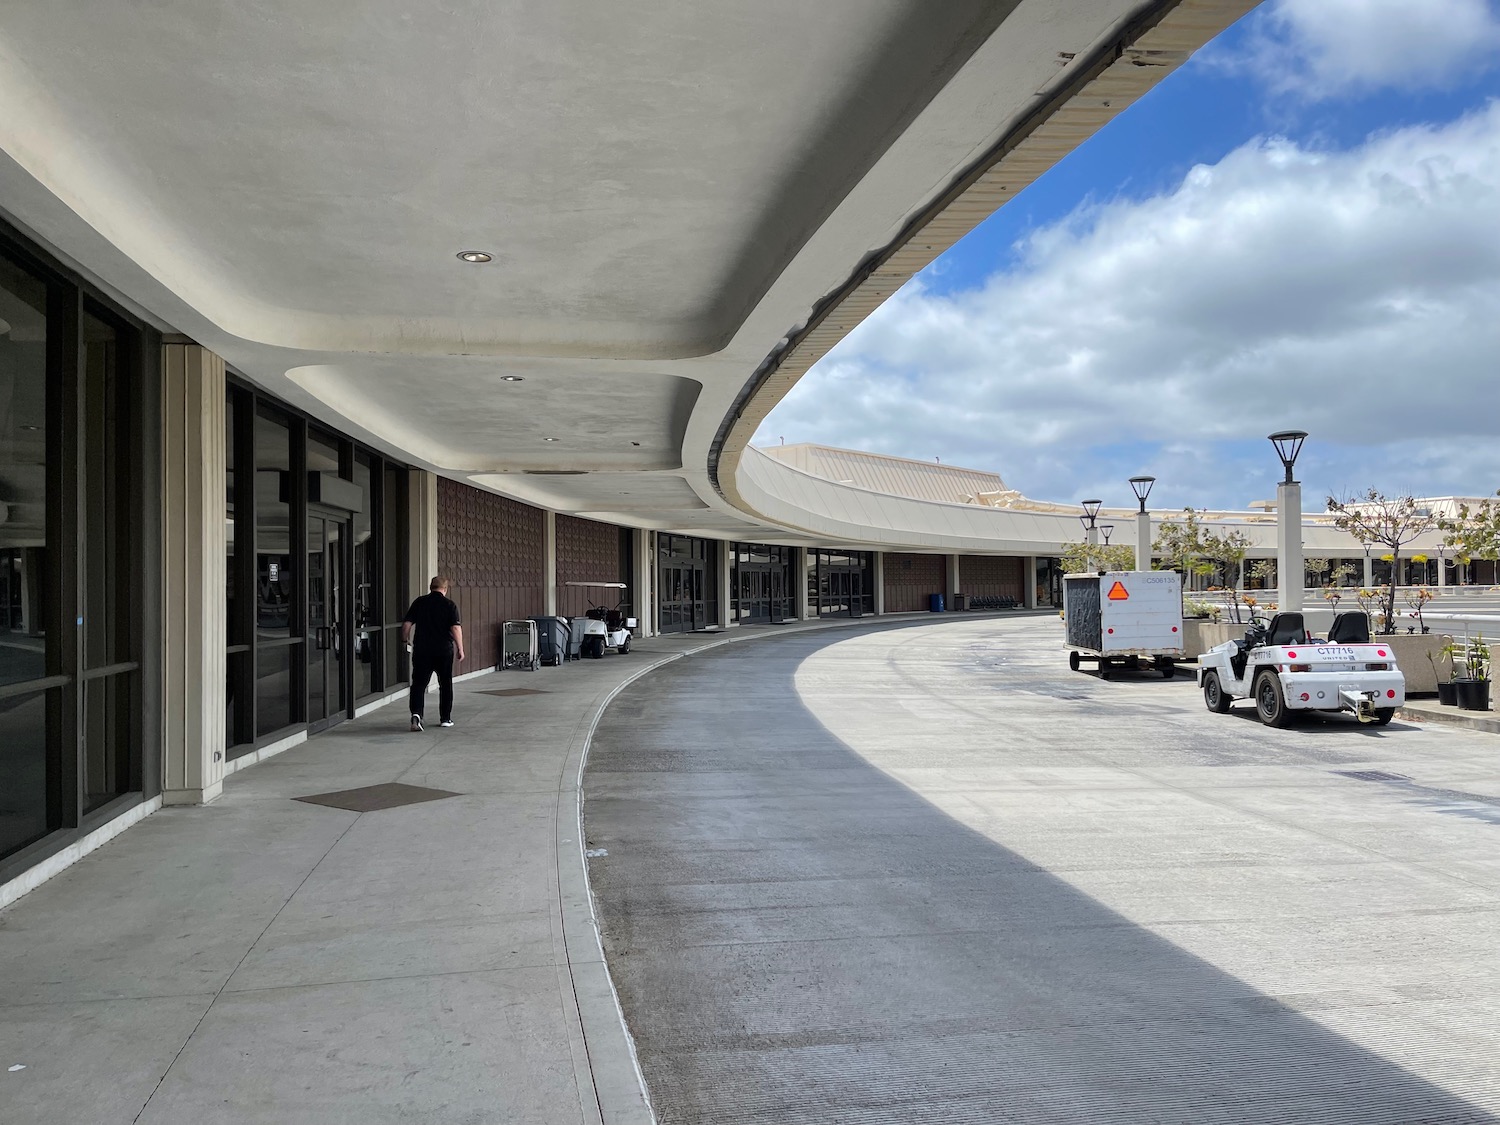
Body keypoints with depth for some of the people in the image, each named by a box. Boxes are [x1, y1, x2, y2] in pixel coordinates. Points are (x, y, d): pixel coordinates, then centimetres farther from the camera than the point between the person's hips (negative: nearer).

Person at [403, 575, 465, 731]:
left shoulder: (419, 602, 3)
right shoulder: (449, 605, -4)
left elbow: (407, 624, 1)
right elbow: (456, 628, -13)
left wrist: (405, 640, 17)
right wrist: (460, 649, -8)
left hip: (422, 650, 1)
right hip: (444, 650, -1)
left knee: (418, 683, 3)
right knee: (445, 684, 13)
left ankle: (416, 713, -19)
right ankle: (445, 718, 18)